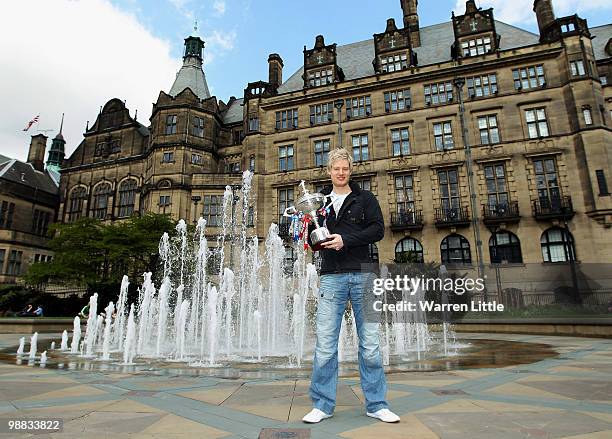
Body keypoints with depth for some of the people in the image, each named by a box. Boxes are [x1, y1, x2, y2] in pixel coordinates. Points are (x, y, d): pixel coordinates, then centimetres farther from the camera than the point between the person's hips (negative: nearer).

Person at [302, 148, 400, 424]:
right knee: (325, 344, -1)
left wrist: (346, 240, -13)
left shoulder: (365, 199, 10)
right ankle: (322, 405, 12)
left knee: (370, 344, 6)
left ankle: (376, 404, 18)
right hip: (331, 277, 1)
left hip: (363, 276, -1)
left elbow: (378, 229, -2)